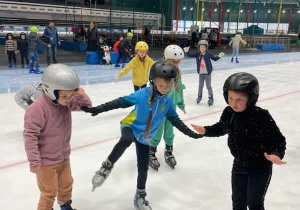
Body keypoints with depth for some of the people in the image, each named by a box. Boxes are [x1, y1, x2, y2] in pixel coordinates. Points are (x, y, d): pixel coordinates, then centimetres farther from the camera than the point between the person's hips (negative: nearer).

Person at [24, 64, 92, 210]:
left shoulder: (67, 103, -7)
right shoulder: (38, 109, -29)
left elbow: (86, 105, 5)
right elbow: (30, 136, -26)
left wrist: (81, 95, -17)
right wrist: (34, 162, -22)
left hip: (64, 157, 7)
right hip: (46, 162, -7)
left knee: (66, 185, 26)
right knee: (49, 192, 9)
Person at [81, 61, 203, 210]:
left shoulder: (167, 101, -4)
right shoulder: (143, 94, -19)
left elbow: (175, 120, 8)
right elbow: (122, 102, -20)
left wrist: (190, 133, 9)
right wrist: (98, 109, -26)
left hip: (144, 137, 4)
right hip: (130, 126, -4)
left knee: (143, 169, 10)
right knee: (126, 140, -42)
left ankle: (140, 197, 34)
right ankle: (107, 166, -18)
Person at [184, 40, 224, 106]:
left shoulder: (208, 54, -10)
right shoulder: (197, 54, -5)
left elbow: (215, 59, 2)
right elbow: (190, 55, 1)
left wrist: (219, 56, -14)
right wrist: (187, 51, -14)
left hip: (207, 73, -3)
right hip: (201, 73, 3)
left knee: (208, 86, 5)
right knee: (200, 85, 18)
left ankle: (211, 98, 15)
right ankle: (199, 96, 36)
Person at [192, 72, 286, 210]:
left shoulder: (261, 117, -29)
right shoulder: (228, 112, -12)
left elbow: (278, 140, -23)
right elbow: (221, 128, 9)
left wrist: (276, 154, -41)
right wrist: (206, 130, -3)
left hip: (260, 167, -5)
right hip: (239, 164, 5)